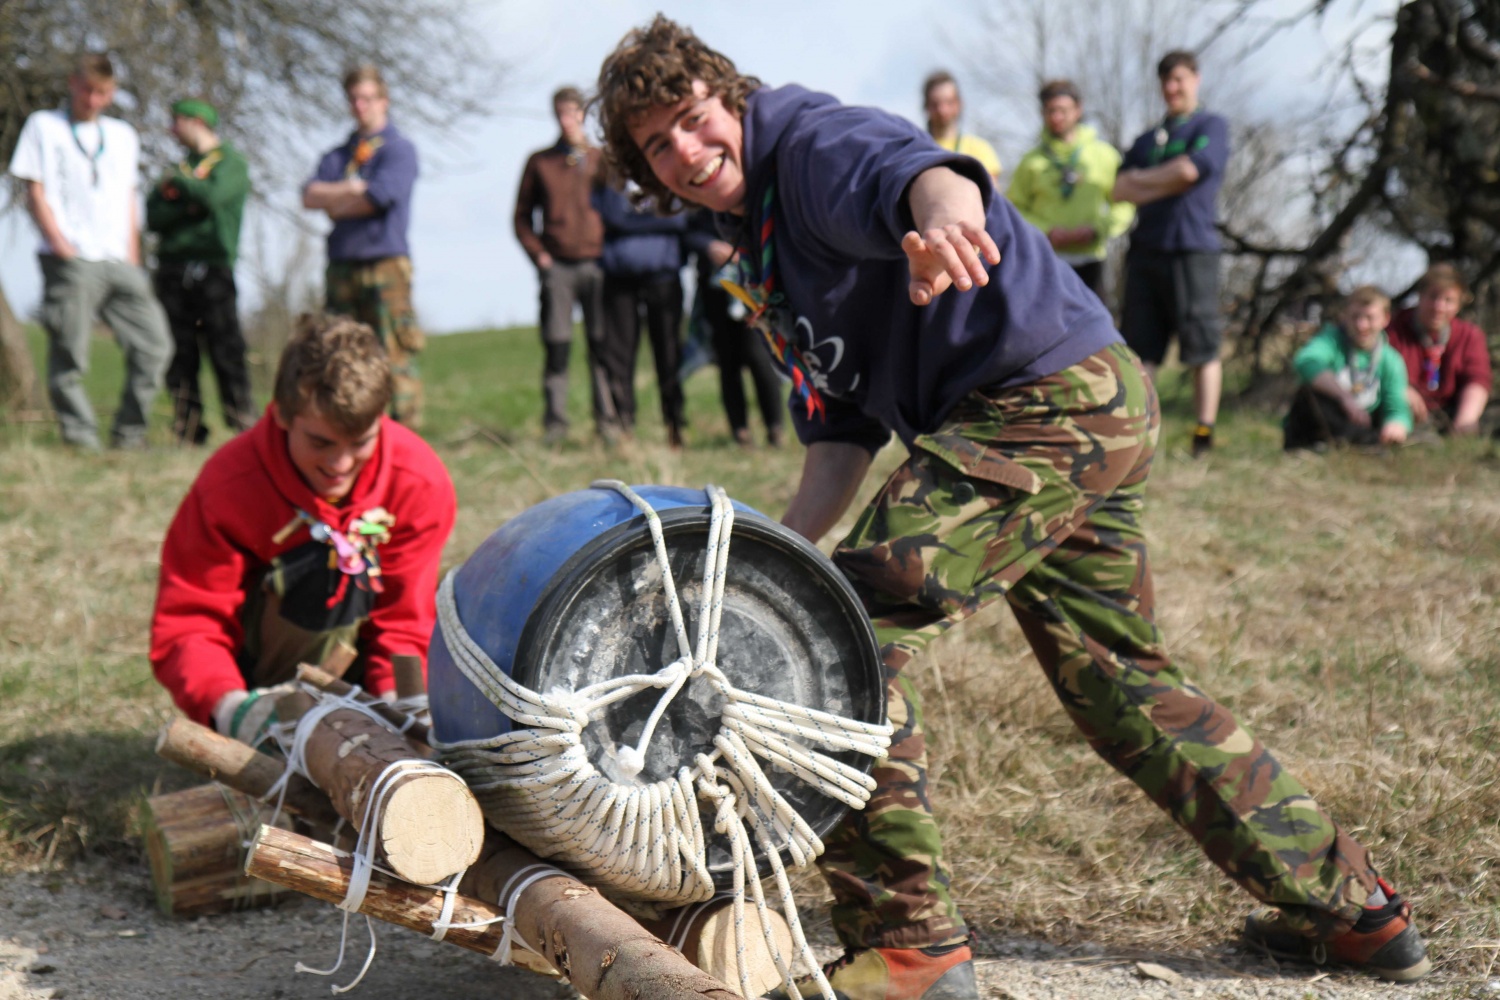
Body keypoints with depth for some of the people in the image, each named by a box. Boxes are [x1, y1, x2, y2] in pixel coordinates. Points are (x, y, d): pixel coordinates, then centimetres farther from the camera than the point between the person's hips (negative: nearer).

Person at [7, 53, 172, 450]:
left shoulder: (123, 135, 21)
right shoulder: (43, 126, 9)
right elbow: (36, 193, 3)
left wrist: (133, 261, 11)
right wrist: (61, 246, -9)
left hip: (119, 263, 4)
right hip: (70, 263, -4)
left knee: (154, 345, -4)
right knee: (69, 358, -6)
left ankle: (129, 433, 6)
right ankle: (81, 439, 1)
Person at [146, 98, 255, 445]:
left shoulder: (231, 162, 5)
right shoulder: (182, 165, 22)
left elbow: (213, 195, -15)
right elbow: (152, 217, 10)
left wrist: (179, 183, 1)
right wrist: (188, 206, -7)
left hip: (212, 269, -5)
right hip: (172, 269, 5)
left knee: (226, 351, -9)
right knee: (179, 355, 2)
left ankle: (245, 427, -7)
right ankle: (188, 431, 5)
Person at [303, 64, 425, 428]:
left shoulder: (399, 149, 3)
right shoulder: (337, 155, 22)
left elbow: (377, 197, -11)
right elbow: (310, 195, 7)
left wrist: (332, 200, 4)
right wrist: (351, 189, -6)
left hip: (386, 264, -6)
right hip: (341, 264, 6)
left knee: (395, 354, -9)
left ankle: (406, 432, -7)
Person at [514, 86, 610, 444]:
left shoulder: (601, 160, 12)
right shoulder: (539, 162, 12)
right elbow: (522, 216, 13)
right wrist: (538, 254, 0)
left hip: (597, 263, 0)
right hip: (556, 266, 0)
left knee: (602, 346, -2)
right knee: (556, 346, -4)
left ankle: (607, 420, 2)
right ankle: (554, 423, -2)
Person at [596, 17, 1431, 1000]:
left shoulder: (815, 143, -7)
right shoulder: (768, 255, 22)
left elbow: (923, 174, -33)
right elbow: (843, 434, 18)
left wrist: (941, 218, -57)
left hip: (1049, 396, -11)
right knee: (1121, 680, 20)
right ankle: (1353, 905, 30)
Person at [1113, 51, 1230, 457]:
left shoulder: (1211, 127, 5)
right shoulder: (1147, 139, 21)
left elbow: (1190, 169, -11)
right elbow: (1120, 190, 9)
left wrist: (1141, 180, 3)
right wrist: (1168, 184, -6)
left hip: (1192, 249, -5)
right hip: (1146, 251, 5)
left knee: (1202, 348, -3)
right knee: (1141, 349, 1)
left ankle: (1204, 435, 0)